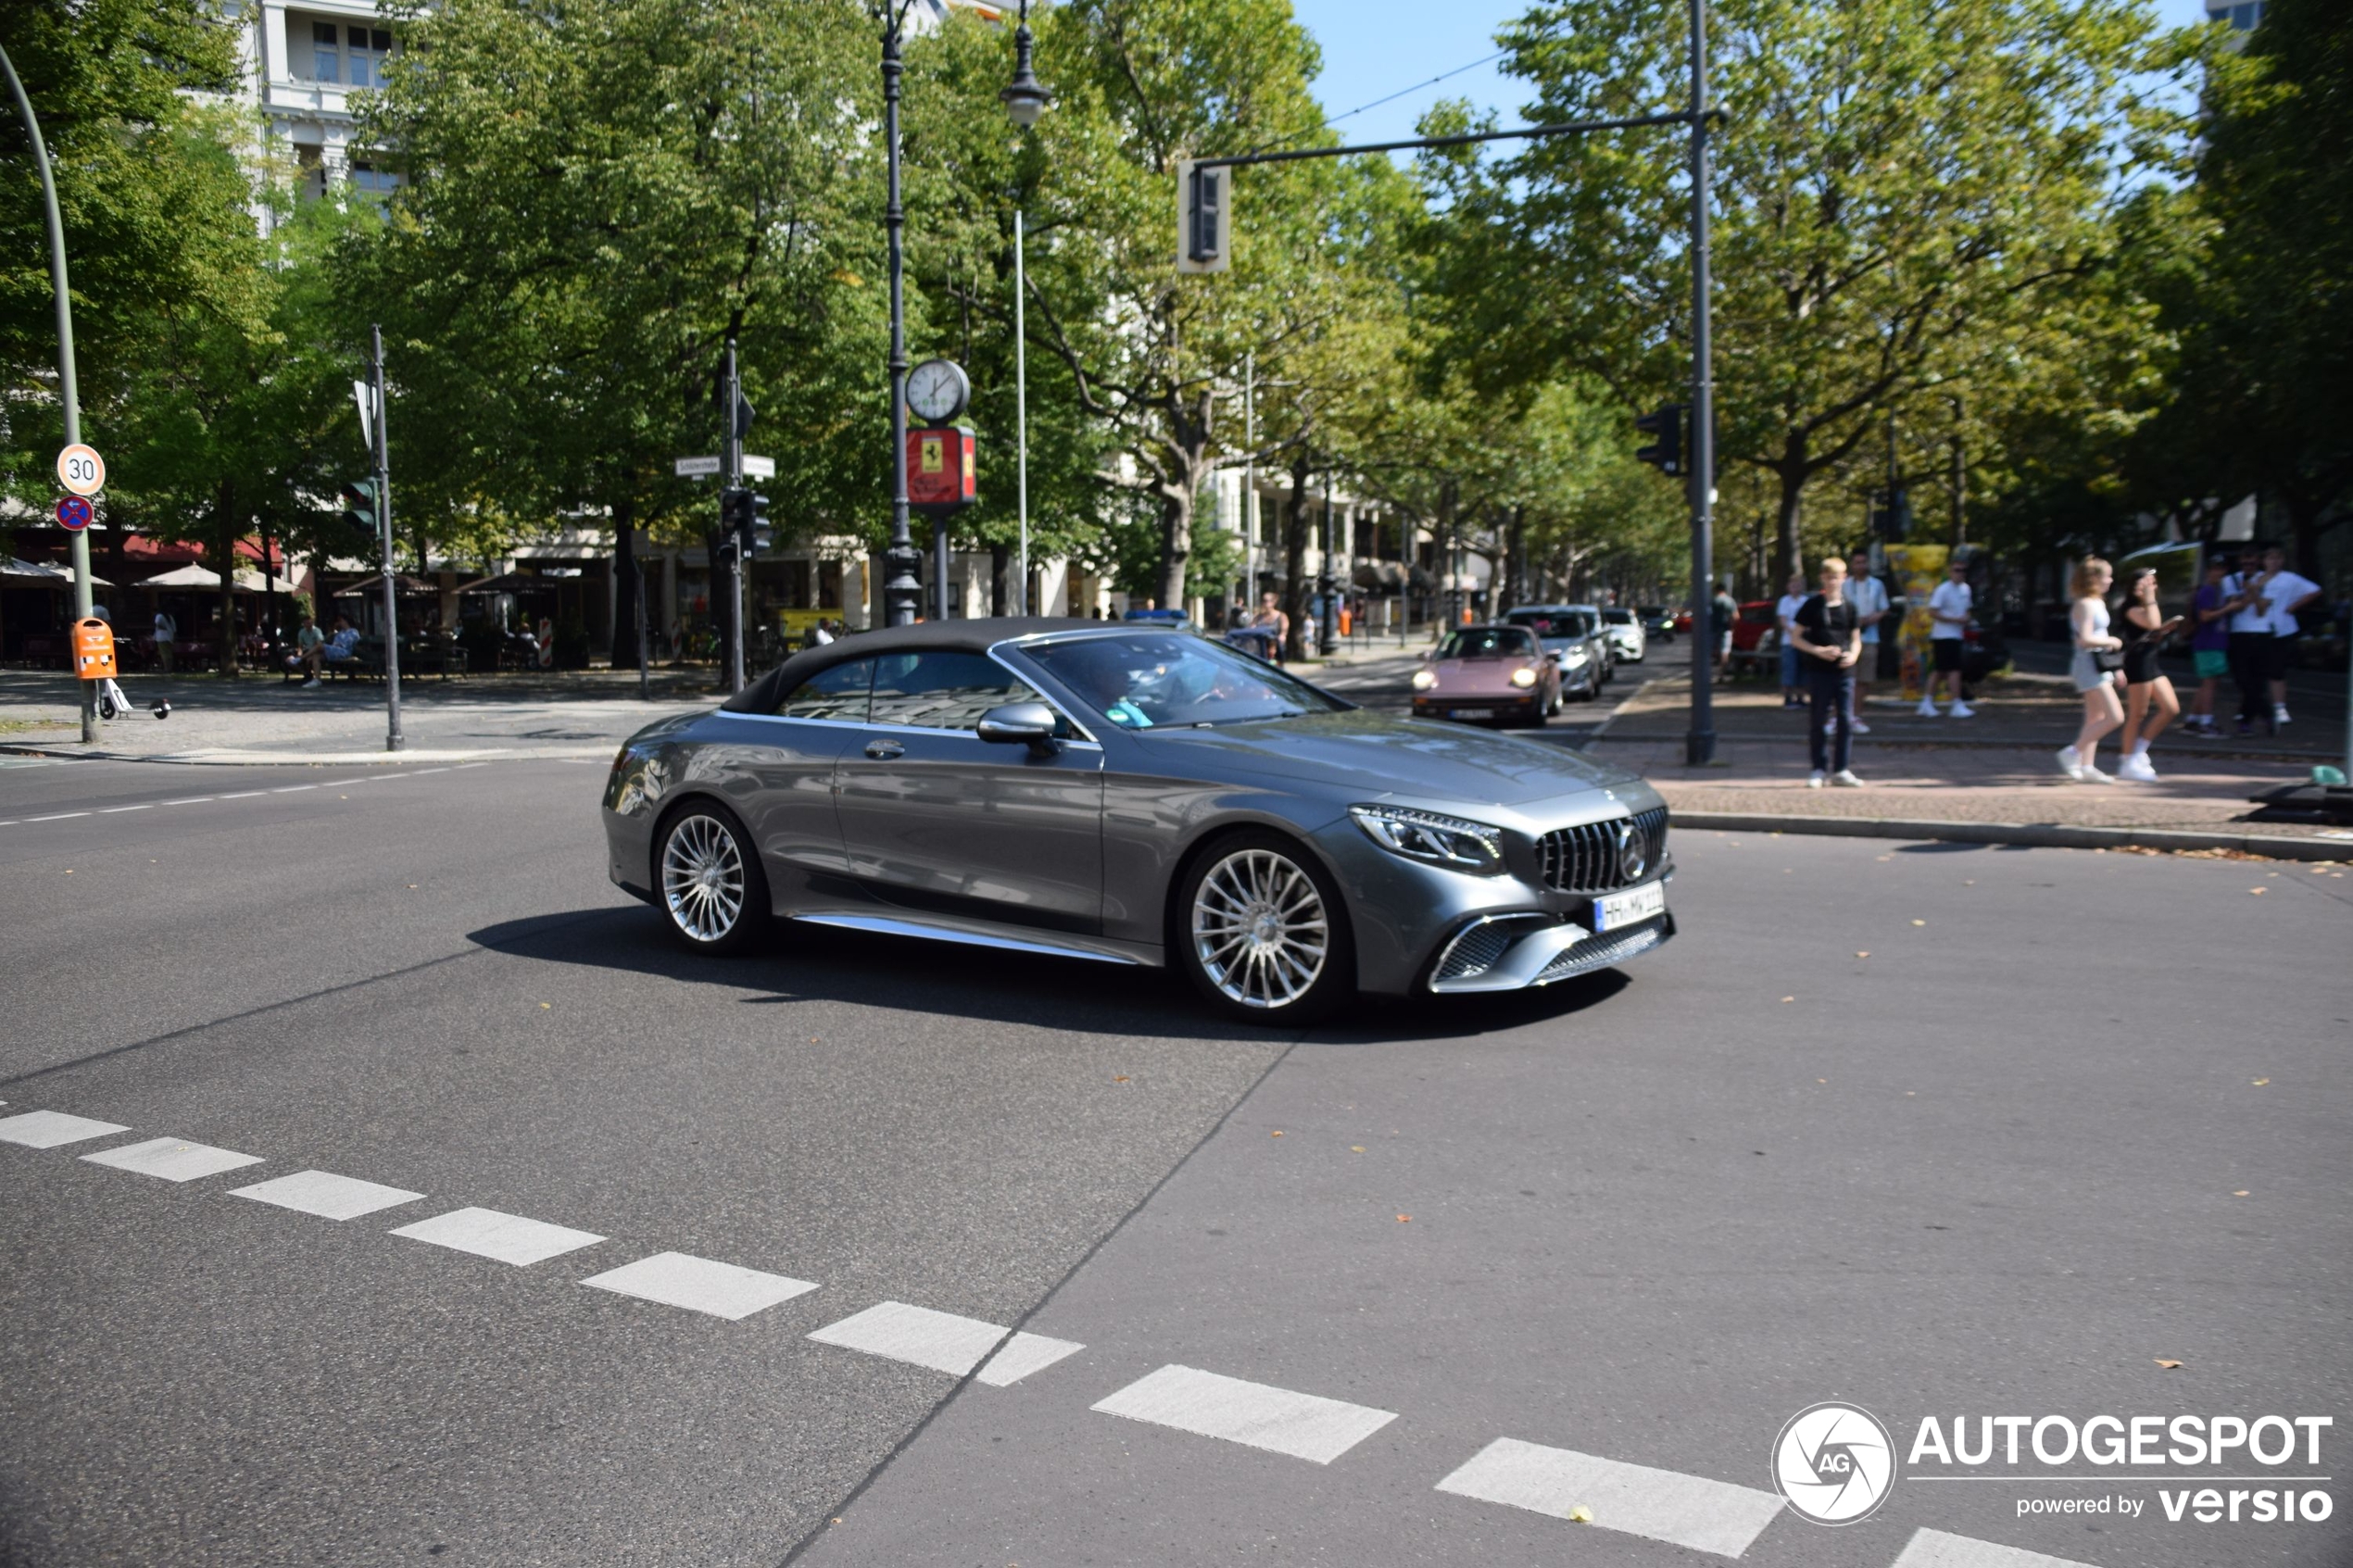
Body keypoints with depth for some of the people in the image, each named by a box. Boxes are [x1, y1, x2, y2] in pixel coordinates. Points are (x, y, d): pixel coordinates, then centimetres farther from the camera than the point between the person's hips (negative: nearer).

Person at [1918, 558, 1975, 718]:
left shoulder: (1965, 589, 12)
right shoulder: (1943, 590, -13)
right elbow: (1932, 613, -17)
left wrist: (1966, 618, 1)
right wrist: (1956, 620, -19)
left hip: (1957, 636, 8)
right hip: (1944, 636, -8)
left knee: (1939, 670, 9)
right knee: (1955, 670, -9)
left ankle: (1927, 703, 13)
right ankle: (1957, 706, -7)